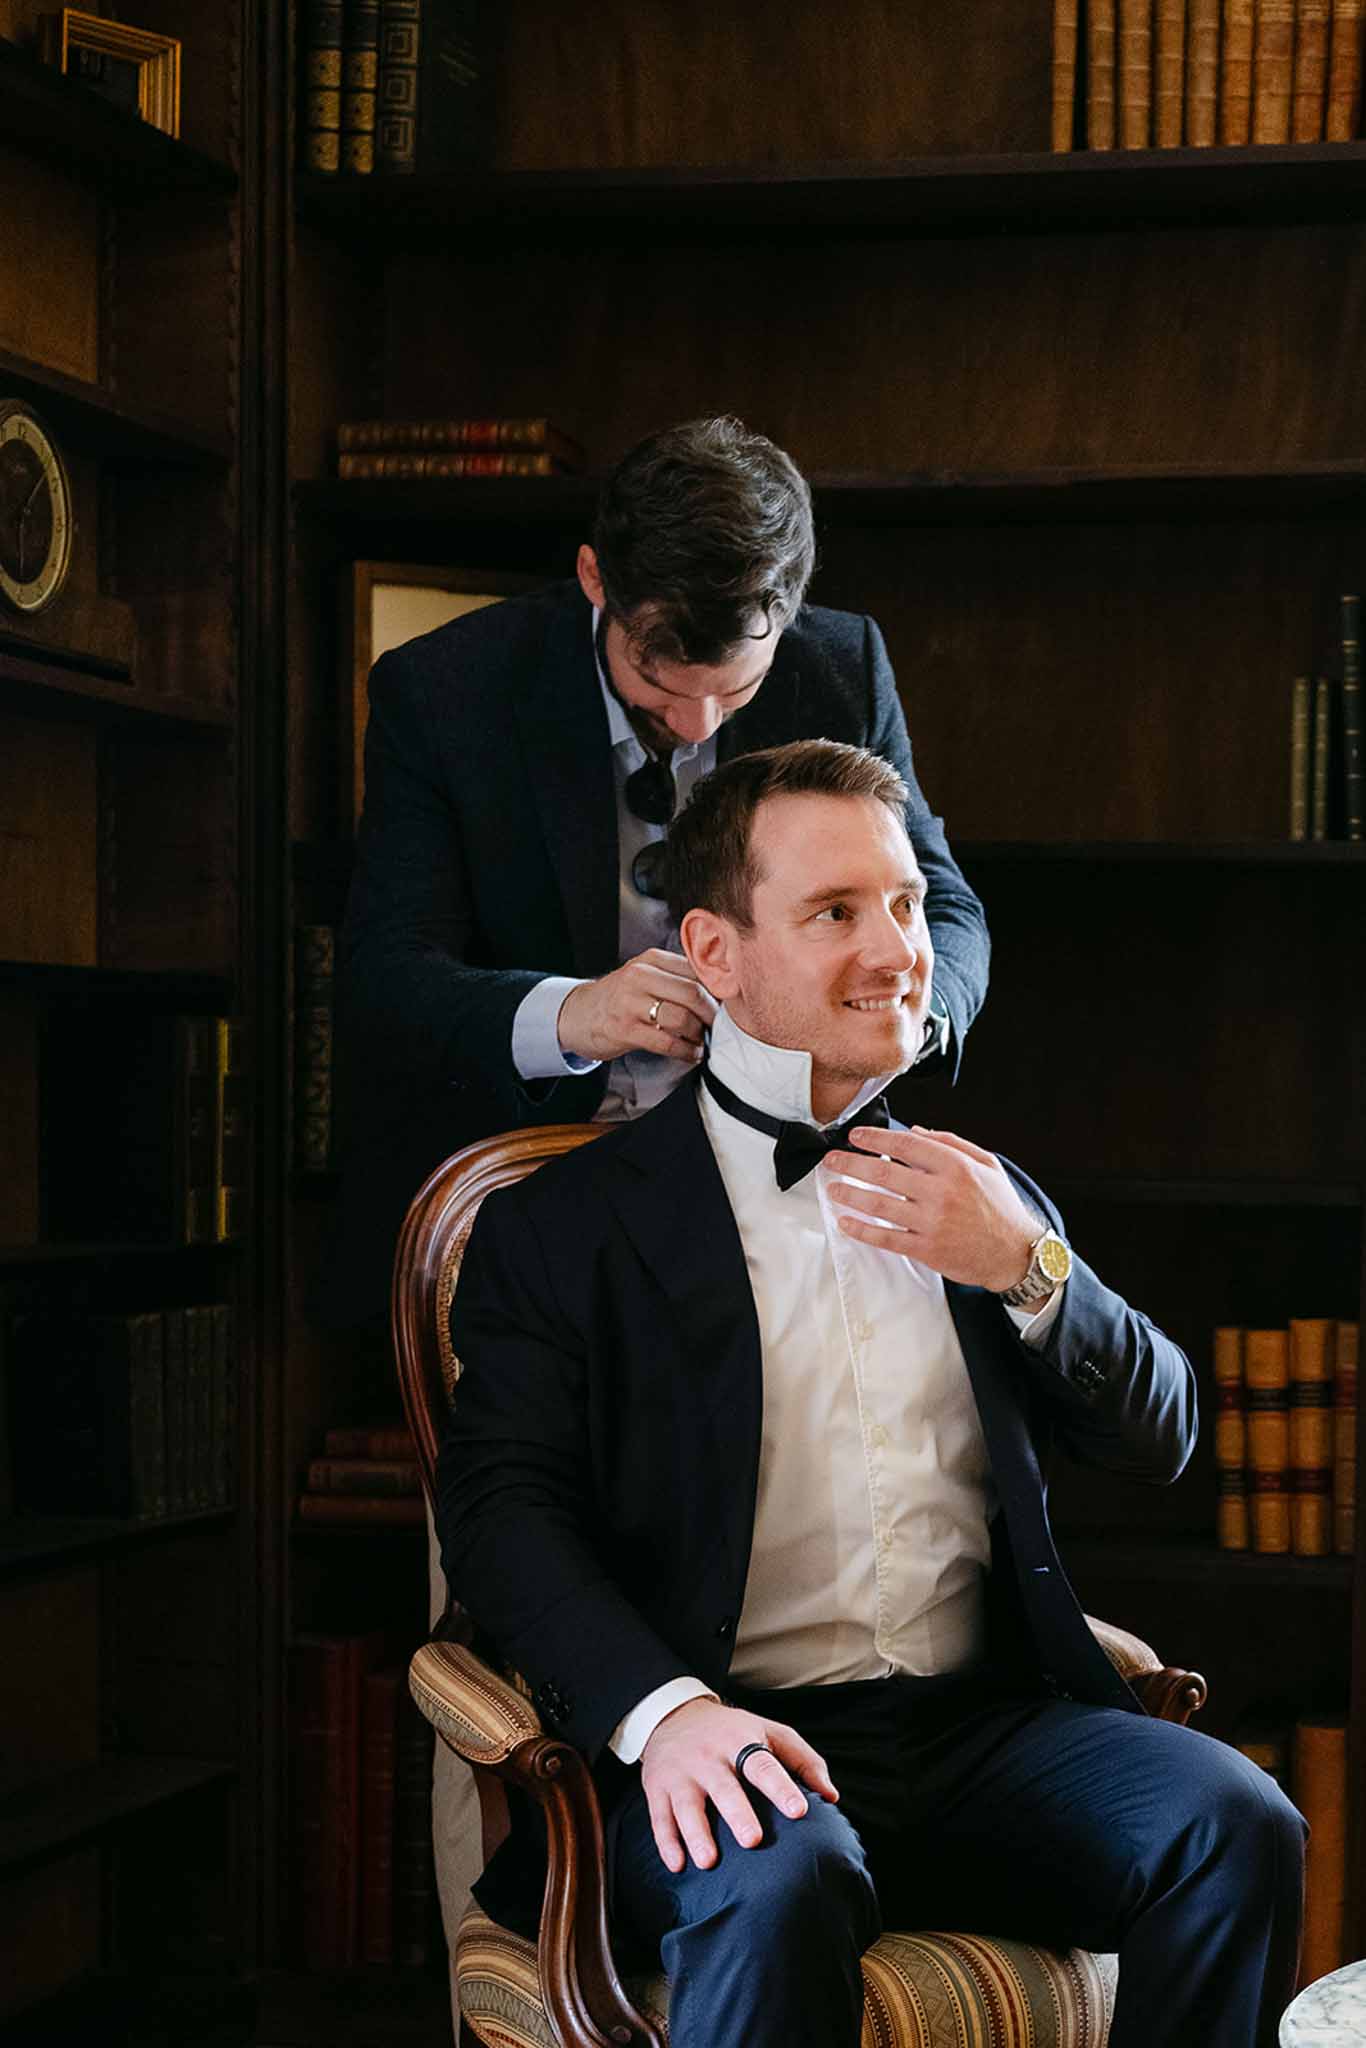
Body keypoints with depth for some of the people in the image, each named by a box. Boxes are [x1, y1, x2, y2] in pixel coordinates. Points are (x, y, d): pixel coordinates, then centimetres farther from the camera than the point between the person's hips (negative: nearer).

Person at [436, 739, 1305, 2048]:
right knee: (782, 1880, -37)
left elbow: (1158, 1439, 17)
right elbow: (503, 1508, -6)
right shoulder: (563, 1226, 5)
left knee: (1239, 1825, -22)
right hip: (735, 1746, -4)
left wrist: (1028, 1270, -3)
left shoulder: (980, 1200, 21)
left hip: (987, 1730, 5)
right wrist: (664, 1709, -25)